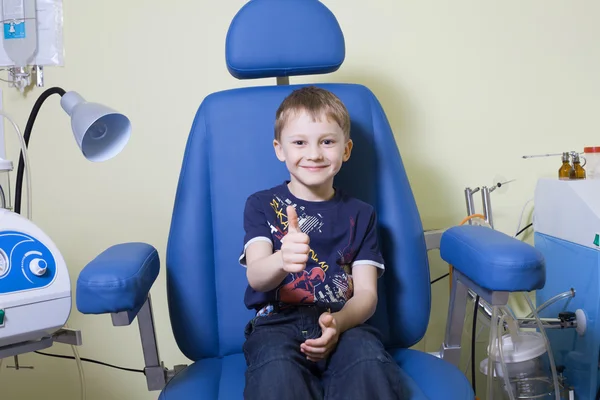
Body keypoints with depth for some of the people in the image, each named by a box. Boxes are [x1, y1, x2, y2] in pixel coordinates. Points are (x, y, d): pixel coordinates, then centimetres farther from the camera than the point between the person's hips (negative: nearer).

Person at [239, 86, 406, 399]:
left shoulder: (360, 215, 14)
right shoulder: (261, 205, 9)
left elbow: (366, 292, 6)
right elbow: (256, 277, -7)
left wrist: (338, 323, -19)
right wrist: (282, 261, -33)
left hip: (344, 325, 1)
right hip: (277, 321, -1)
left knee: (370, 361, -33)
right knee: (277, 368, -35)